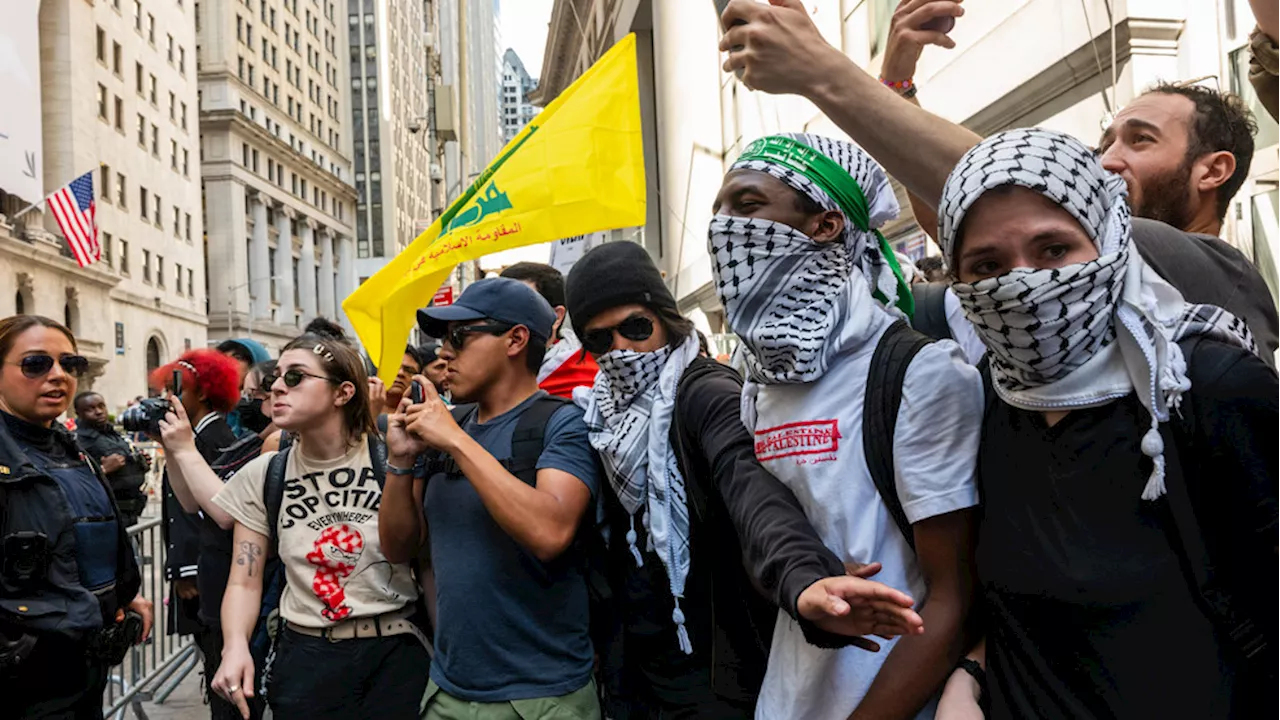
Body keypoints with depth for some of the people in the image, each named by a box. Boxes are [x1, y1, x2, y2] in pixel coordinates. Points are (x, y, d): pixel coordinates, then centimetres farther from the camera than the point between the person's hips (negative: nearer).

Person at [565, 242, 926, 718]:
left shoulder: (706, 394, -15)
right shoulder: (602, 415, 6)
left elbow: (752, 489, -34)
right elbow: (602, 544, 7)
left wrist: (801, 581, -52)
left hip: (711, 675, -6)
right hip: (628, 668, 6)